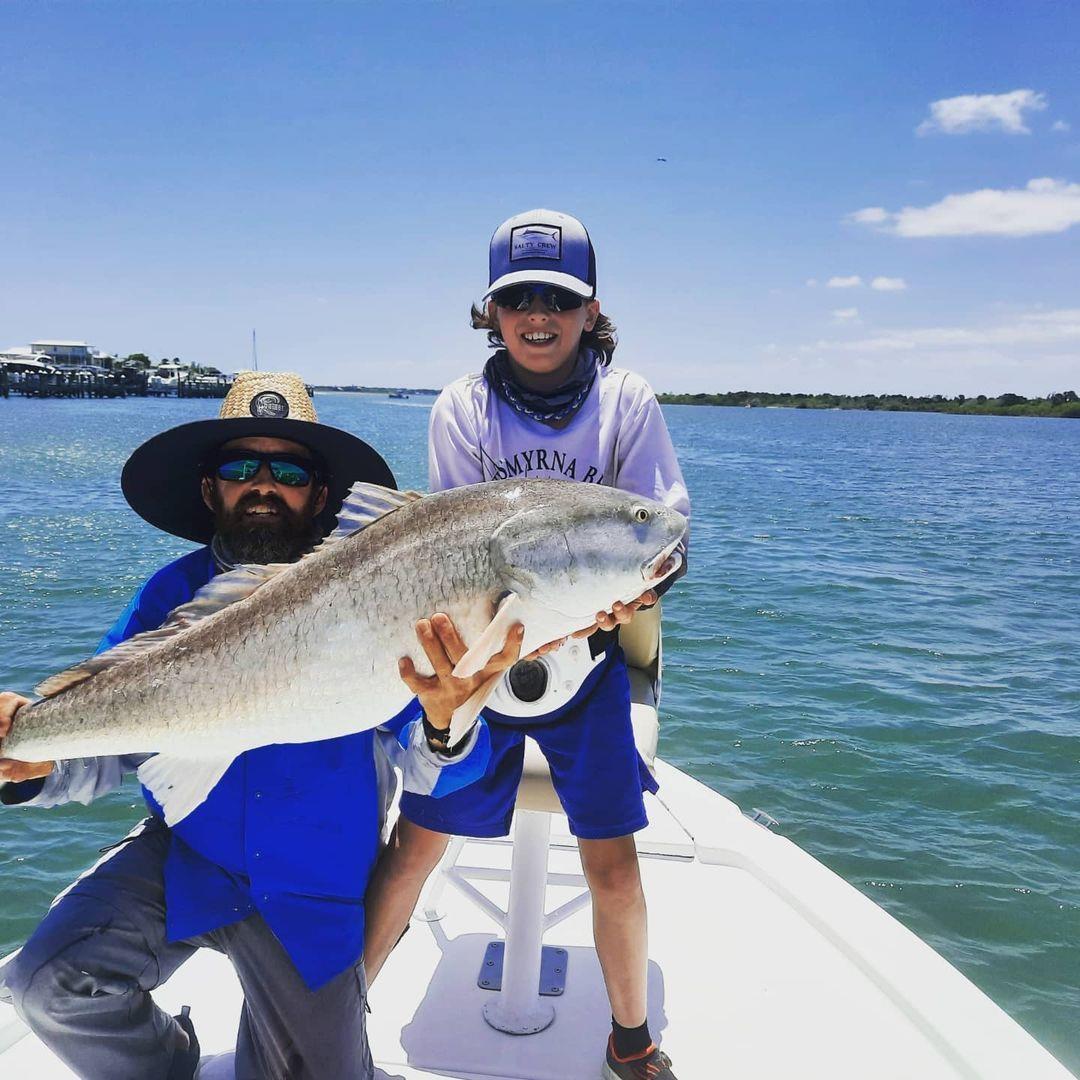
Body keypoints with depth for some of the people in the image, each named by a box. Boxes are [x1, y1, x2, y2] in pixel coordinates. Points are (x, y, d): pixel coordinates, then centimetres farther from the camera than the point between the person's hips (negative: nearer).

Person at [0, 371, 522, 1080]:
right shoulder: (175, 593, -7)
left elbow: (430, 774, -21)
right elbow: (106, 748, -9)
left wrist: (445, 723, -45)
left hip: (311, 893, -1)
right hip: (188, 853, 1)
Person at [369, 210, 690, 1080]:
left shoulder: (626, 401, -3)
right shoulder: (462, 408, -4)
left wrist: (623, 592, -26)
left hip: (588, 660, 0)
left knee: (612, 862, 3)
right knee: (415, 846, 4)